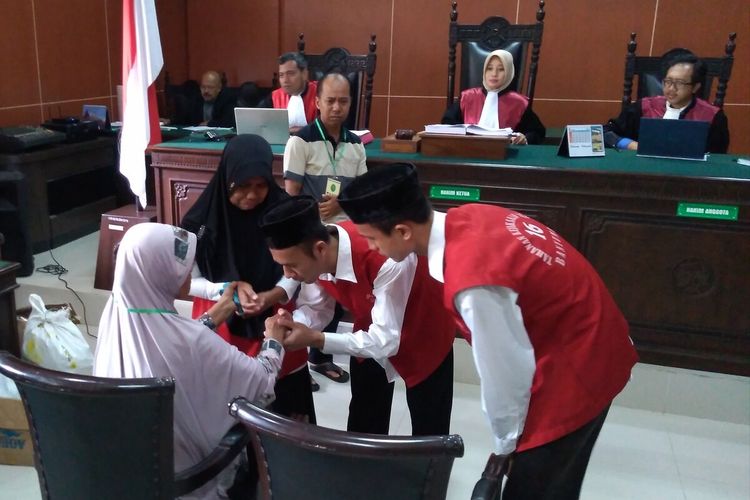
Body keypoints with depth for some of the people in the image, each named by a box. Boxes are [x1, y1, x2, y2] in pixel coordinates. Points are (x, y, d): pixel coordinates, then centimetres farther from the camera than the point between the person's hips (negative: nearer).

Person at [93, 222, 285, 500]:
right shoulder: (189, 341, -33)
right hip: (179, 477, -6)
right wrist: (274, 338, -1)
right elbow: (262, 382, -20)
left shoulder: (115, 313, -13)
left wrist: (218, 312, 12)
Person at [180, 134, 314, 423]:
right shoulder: (203, 220, -12)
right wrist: (231, 289, -20)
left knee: (284, 409, 11)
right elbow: (189, 282, -4)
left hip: (274, 323, 1)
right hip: (220, 328, -1)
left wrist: (272, 296, -22)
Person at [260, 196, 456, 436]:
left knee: (428, 434, 10)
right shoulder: (314, 257, -23)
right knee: (363, 427, 18)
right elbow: (315, 307, -9)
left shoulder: (386, 259, -44)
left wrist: (315, 339, -41)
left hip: (425, 332, -5)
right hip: (371, 334, 5)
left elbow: (386, 340, -38)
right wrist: (291, 323, -32)